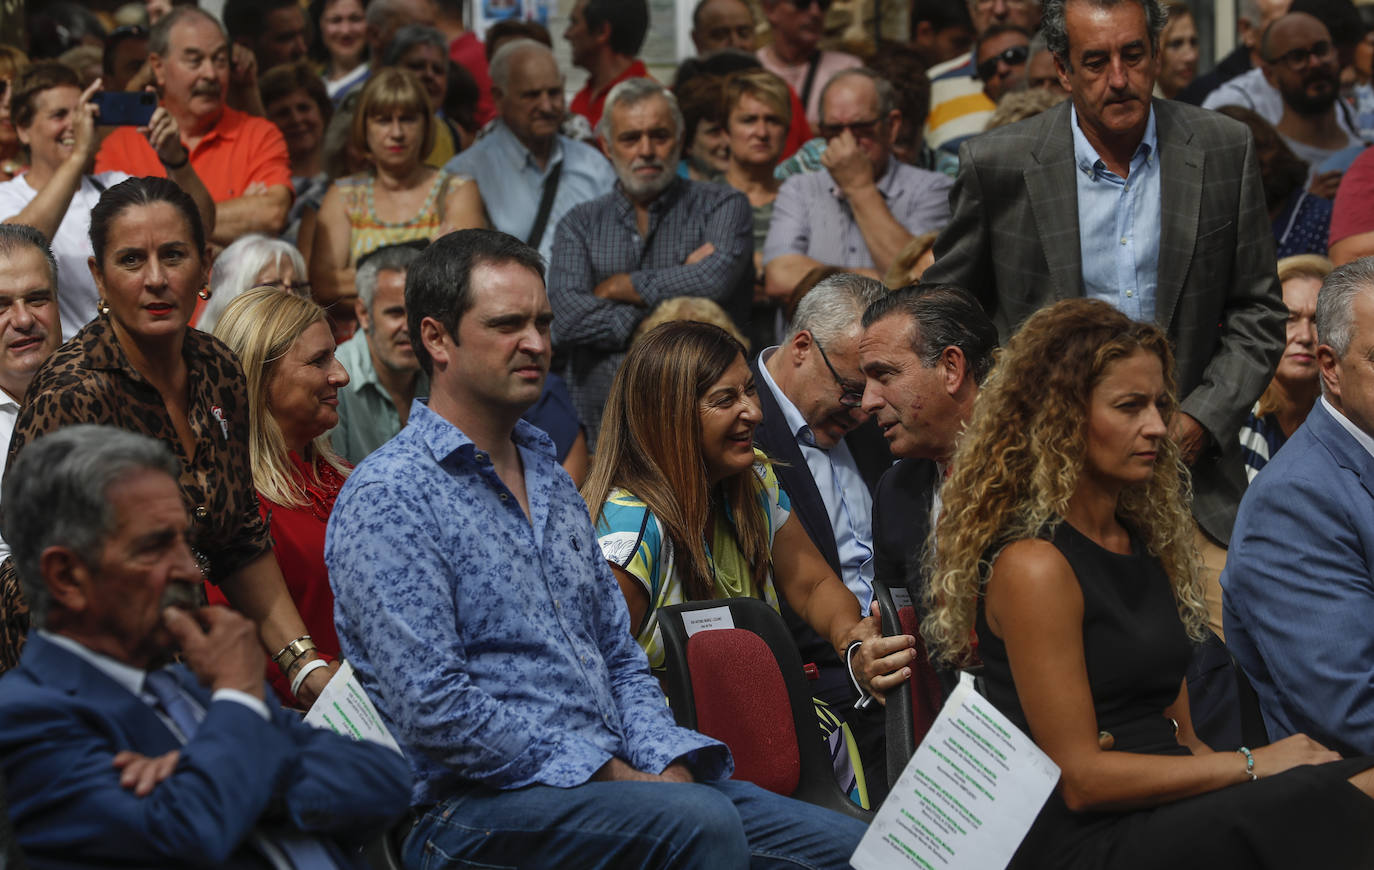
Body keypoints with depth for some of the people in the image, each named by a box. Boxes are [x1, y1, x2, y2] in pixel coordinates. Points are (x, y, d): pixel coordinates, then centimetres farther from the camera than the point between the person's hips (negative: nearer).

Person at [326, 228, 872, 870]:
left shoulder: (553, 481, 20)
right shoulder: (387, 498, -8)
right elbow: (434, 710, -17)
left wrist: (668, 764, 1)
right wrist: (606, 775, -16)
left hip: (614, 776, 8)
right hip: (477, 804, -7)